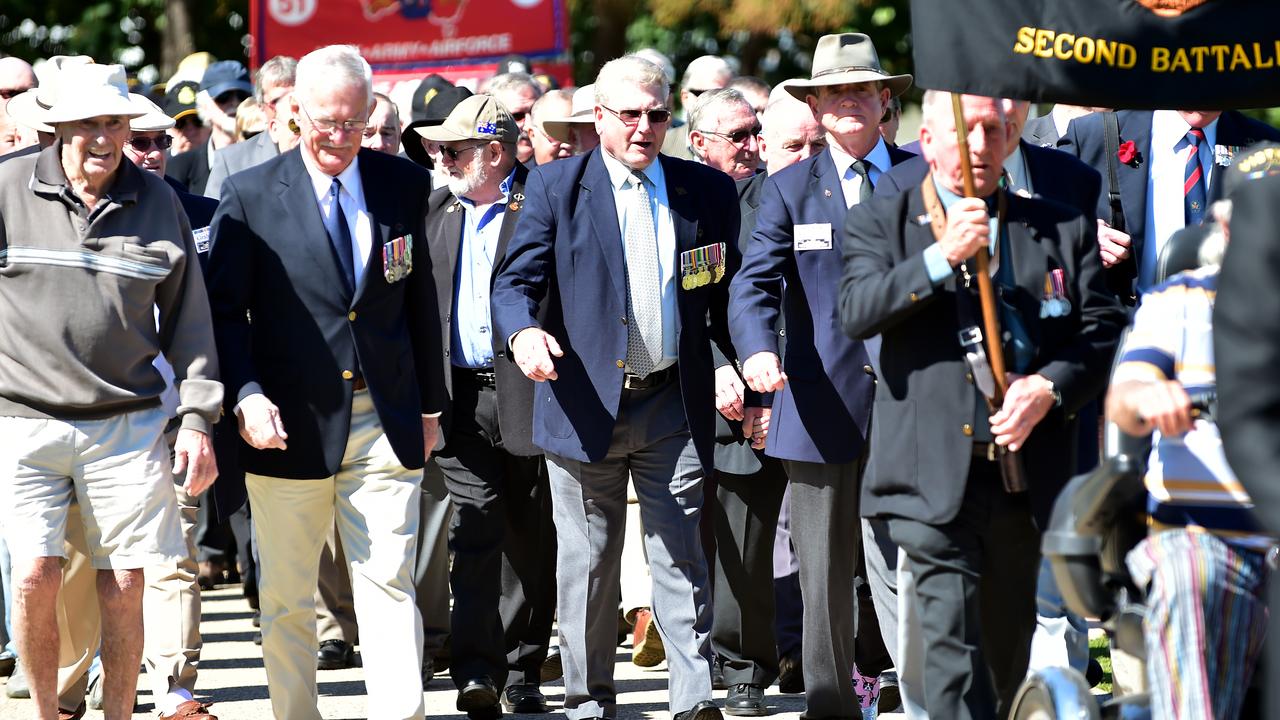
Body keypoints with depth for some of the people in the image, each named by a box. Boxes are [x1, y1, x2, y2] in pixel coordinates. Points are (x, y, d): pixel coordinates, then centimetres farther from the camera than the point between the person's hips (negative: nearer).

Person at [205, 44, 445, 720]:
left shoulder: (404, 185, 6)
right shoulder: (249, 195, -3)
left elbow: (419, 300, 13)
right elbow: (224, 309, -1)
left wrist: (429, 404, 14)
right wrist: (245, 396, -15)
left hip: (386, 423, 1)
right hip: (292, 425, -1)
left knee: (390, 587, -4)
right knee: (286, 600, 7)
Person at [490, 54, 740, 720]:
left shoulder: (707, 191, 8)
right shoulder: (556, 187, 1)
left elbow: (727, 295, 12)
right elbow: (515, 281, -4)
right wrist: (522, 331, -25)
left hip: (675, 407, 1)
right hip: (586, 405, -1)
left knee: (682, 559, -2)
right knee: (587, 563, 6)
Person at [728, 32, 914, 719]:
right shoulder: (788, 189, 6)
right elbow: (755, 283, -5)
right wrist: (758, 352, -26)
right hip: (824, 406, -1)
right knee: (827, 572, -1)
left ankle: (873, 663, 37)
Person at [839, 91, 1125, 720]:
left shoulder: (1063, 229, 13)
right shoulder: (879, 224, 7)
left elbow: (1104, 329, 7)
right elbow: (856, 313, -9)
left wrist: (1050, 385, -11)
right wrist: (942, 257, -20)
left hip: (1028, 474, 3)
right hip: (934, 475, -3)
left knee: (1010, 654, 12)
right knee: (950, 642, -15)